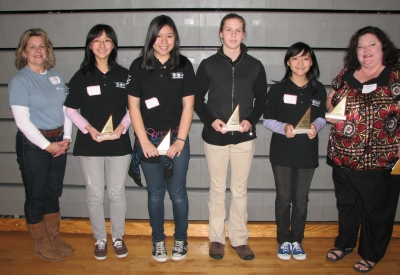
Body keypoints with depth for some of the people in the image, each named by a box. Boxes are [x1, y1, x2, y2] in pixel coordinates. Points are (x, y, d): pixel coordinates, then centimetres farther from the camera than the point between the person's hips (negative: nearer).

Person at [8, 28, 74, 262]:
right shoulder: (20, 81, -9)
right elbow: (22, 120, -15)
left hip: (59, 141, 6)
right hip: (33, 145, -5)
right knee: (36, 196, 8)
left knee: (54, 193, 16)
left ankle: (55, 238, 32)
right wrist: (47, 145, -15)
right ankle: (42, 244, 25)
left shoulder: (56, 75, 7)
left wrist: (67, 137, -3)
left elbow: (66, 108, 9)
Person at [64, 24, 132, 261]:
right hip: (90, 144, 0)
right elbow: (71, 110, 3)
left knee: (117, 193, 9)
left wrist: (122, 127, -11)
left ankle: (118, 237, 28)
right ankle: (100, 239, 27)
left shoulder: (123, 75, 3)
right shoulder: (81, 77, 1)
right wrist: (89, 128, -12)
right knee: (95, 195, 9)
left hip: (119, 143, 0)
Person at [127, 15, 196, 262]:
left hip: (177, 138, 0)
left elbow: (188, 105, -1)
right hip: (149, 139, 1)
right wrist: (144, 141, -7)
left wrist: (180, 140, -7)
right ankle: (158, 241, 28)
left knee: (177, 191, 7)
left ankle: (181, 239, 26)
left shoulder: (184, 65, 0)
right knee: (155, 193, 11)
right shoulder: (139, 66, -1)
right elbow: (133, 105, -2)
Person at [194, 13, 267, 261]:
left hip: (244, 138, 1)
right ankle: (217, 238, 24)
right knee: (217, 189, 10)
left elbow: (262, 99, 8)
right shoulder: (208, 65, 0)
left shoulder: (255, 66, 2)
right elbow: (197, 99, 4)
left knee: (240, 190, 9)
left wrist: (251, 120, -10)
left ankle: (240, 238, 24)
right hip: (215, 137, 0)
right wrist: (210, 120, -13)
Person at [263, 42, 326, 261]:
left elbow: (322, 117, 10)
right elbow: (267, 120, -3)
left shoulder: (318, 89, 2)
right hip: (282, 153, -1)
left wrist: (316, 126, -12)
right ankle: (284, 240, 26)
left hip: (307, 154, 2)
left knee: (301, 199, 11)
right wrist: (283, 127, -22)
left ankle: (297, 240, 29)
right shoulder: (278, 88, -4)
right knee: (283, 198, 9)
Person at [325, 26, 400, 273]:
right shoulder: (345, 75, 5)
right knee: (346, 204, 21)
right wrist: (332, 112, -6)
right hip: (342, 157, 4)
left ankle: (371, 255, 33)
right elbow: (330, 99, 16)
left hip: (380, 161, -4)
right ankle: (345, 244, 43)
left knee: (377, 210, 12)